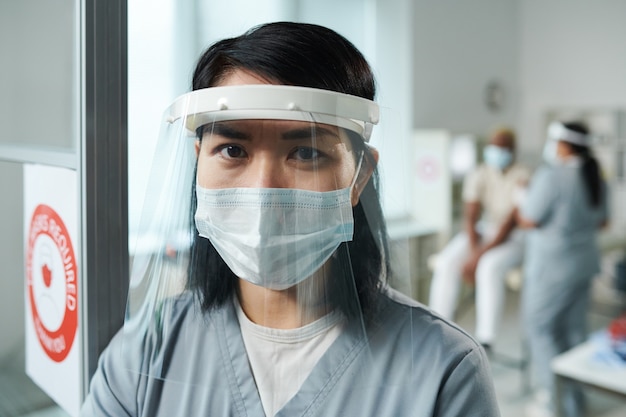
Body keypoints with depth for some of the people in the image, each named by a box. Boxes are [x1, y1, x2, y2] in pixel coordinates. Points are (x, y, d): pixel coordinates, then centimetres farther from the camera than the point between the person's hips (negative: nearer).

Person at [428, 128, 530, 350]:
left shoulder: (522, 178, -19)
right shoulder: (478, 175, -6)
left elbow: (510, 224, -24)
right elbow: (470, 217, -10)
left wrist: (479, 256, -29)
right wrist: (472, 251, -25)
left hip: (515, 236, -4)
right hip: (484, 230, 4)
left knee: (489, 267, -34)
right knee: (446, 263, -19)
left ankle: (485, 340, -24)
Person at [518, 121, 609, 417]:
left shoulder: (551, 176, -20)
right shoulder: (596, 178, 7)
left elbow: (528, 220, -16)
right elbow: (601, 221, 17)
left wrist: (523, 199, 2)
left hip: (551, 266, -8)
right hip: (584, 262, 8)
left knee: (540, 326, 4)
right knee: (574, 328, 15)